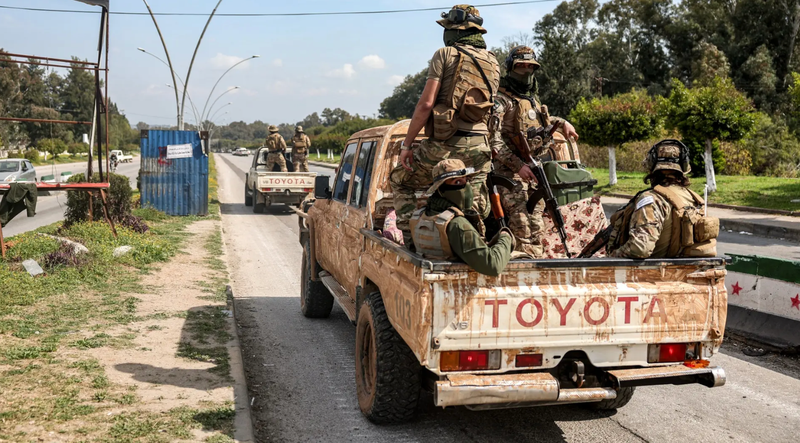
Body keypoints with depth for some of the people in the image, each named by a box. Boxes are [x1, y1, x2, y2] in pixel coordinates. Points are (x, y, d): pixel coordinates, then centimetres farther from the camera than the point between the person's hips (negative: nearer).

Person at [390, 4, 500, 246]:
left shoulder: (446, 54, -3)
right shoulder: (493, 63, 15)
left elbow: (426, 103, -10)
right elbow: (489, 105, 15)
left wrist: (406, 144, -6)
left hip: (445, 145, -5)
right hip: (480, 147, 5)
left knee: (400, 180, 16)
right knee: (474, 211, 11)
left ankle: (410, 238, 9)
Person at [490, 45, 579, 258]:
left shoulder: (532, 100, 19)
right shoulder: (501, 101, -7)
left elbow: (543, 120, 43)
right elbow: (493, 140, -16)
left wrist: (563, 122, 25)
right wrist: (518, 164, -23)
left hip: (533, 169, 8)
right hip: (510, 170, -8)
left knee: (536, 225, 9)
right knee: (521, 224, -18)